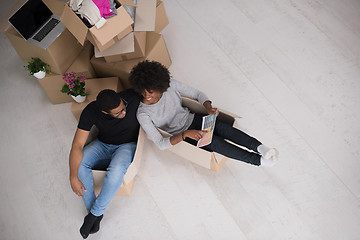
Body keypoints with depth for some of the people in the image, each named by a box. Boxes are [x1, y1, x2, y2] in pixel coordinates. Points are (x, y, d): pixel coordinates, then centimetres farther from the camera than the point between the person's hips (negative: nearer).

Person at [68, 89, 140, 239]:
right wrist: (73, 178, -32)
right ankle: (92, 209, -8)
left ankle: (94, 213, -11)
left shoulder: (134, 98, -27)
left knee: (116, 170, -35)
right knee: (79, 163, -26)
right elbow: (77, 145, -22)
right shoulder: (91, 111, -23)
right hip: (103, 144, 3)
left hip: (127, 145, -2)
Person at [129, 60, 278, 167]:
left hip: (192, 119, 4)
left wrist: (208, 108, -24)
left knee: (222, 128, -26)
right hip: (179, 136, -4)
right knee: (214, 141, -28)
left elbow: (197, 94, -4)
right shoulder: (143, 114, -24)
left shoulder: (170, 84, -16)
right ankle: (258, 160, -29)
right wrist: (185, 134, -39)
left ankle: (259, 147, -35)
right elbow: (160, 144, -26)